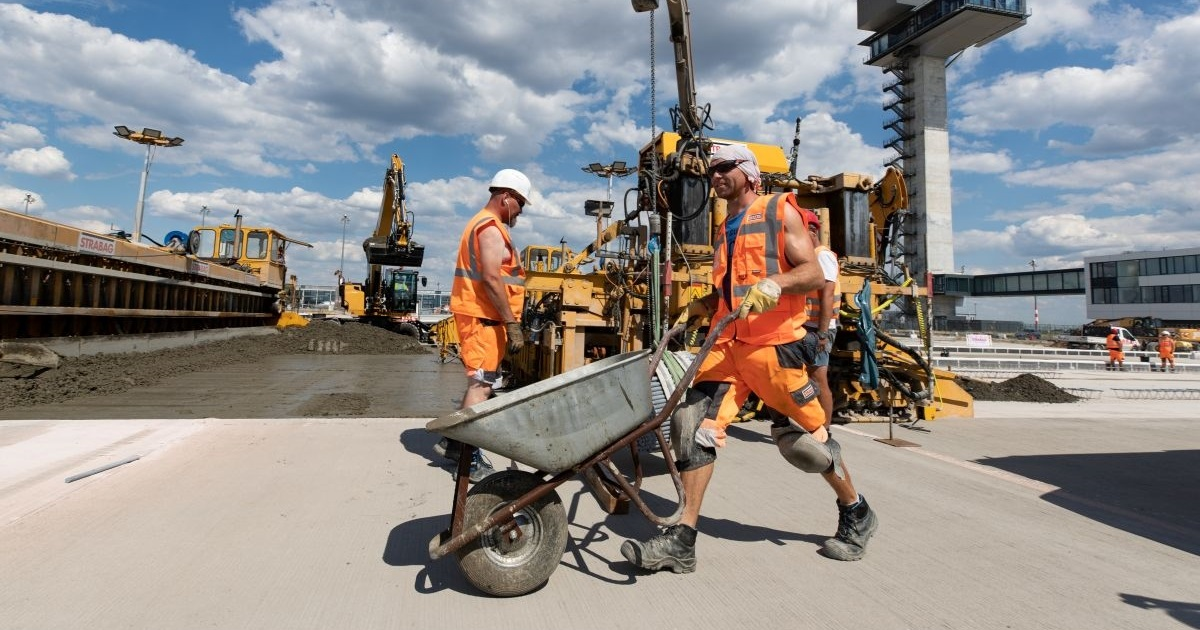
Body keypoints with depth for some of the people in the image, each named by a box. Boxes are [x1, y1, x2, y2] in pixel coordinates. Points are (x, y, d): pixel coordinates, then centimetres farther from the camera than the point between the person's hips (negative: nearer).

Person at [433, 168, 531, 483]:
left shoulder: (482, 224, 21)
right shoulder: (491, 228, -11)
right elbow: (491, 279, -21)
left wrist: (508, 321, 19)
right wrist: (512, 323, -21)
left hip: (478, 316, 10)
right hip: (483, 317, -10)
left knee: (481, 382, 17)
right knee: (481, 385, -8)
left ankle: (454, 442, 24)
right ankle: (470, 459, -3)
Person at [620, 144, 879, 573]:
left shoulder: (780, 211, 3)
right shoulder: (725, 228, 21)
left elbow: (813, 273, -7)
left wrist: (775, 282, -26)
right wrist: (694, 308, 12)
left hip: (772, 343, -5)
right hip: (726, 344, 6)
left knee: (804, 435, 4)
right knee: (693, 423, -10)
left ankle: (857, 515, 31)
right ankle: (682, 541, -5)